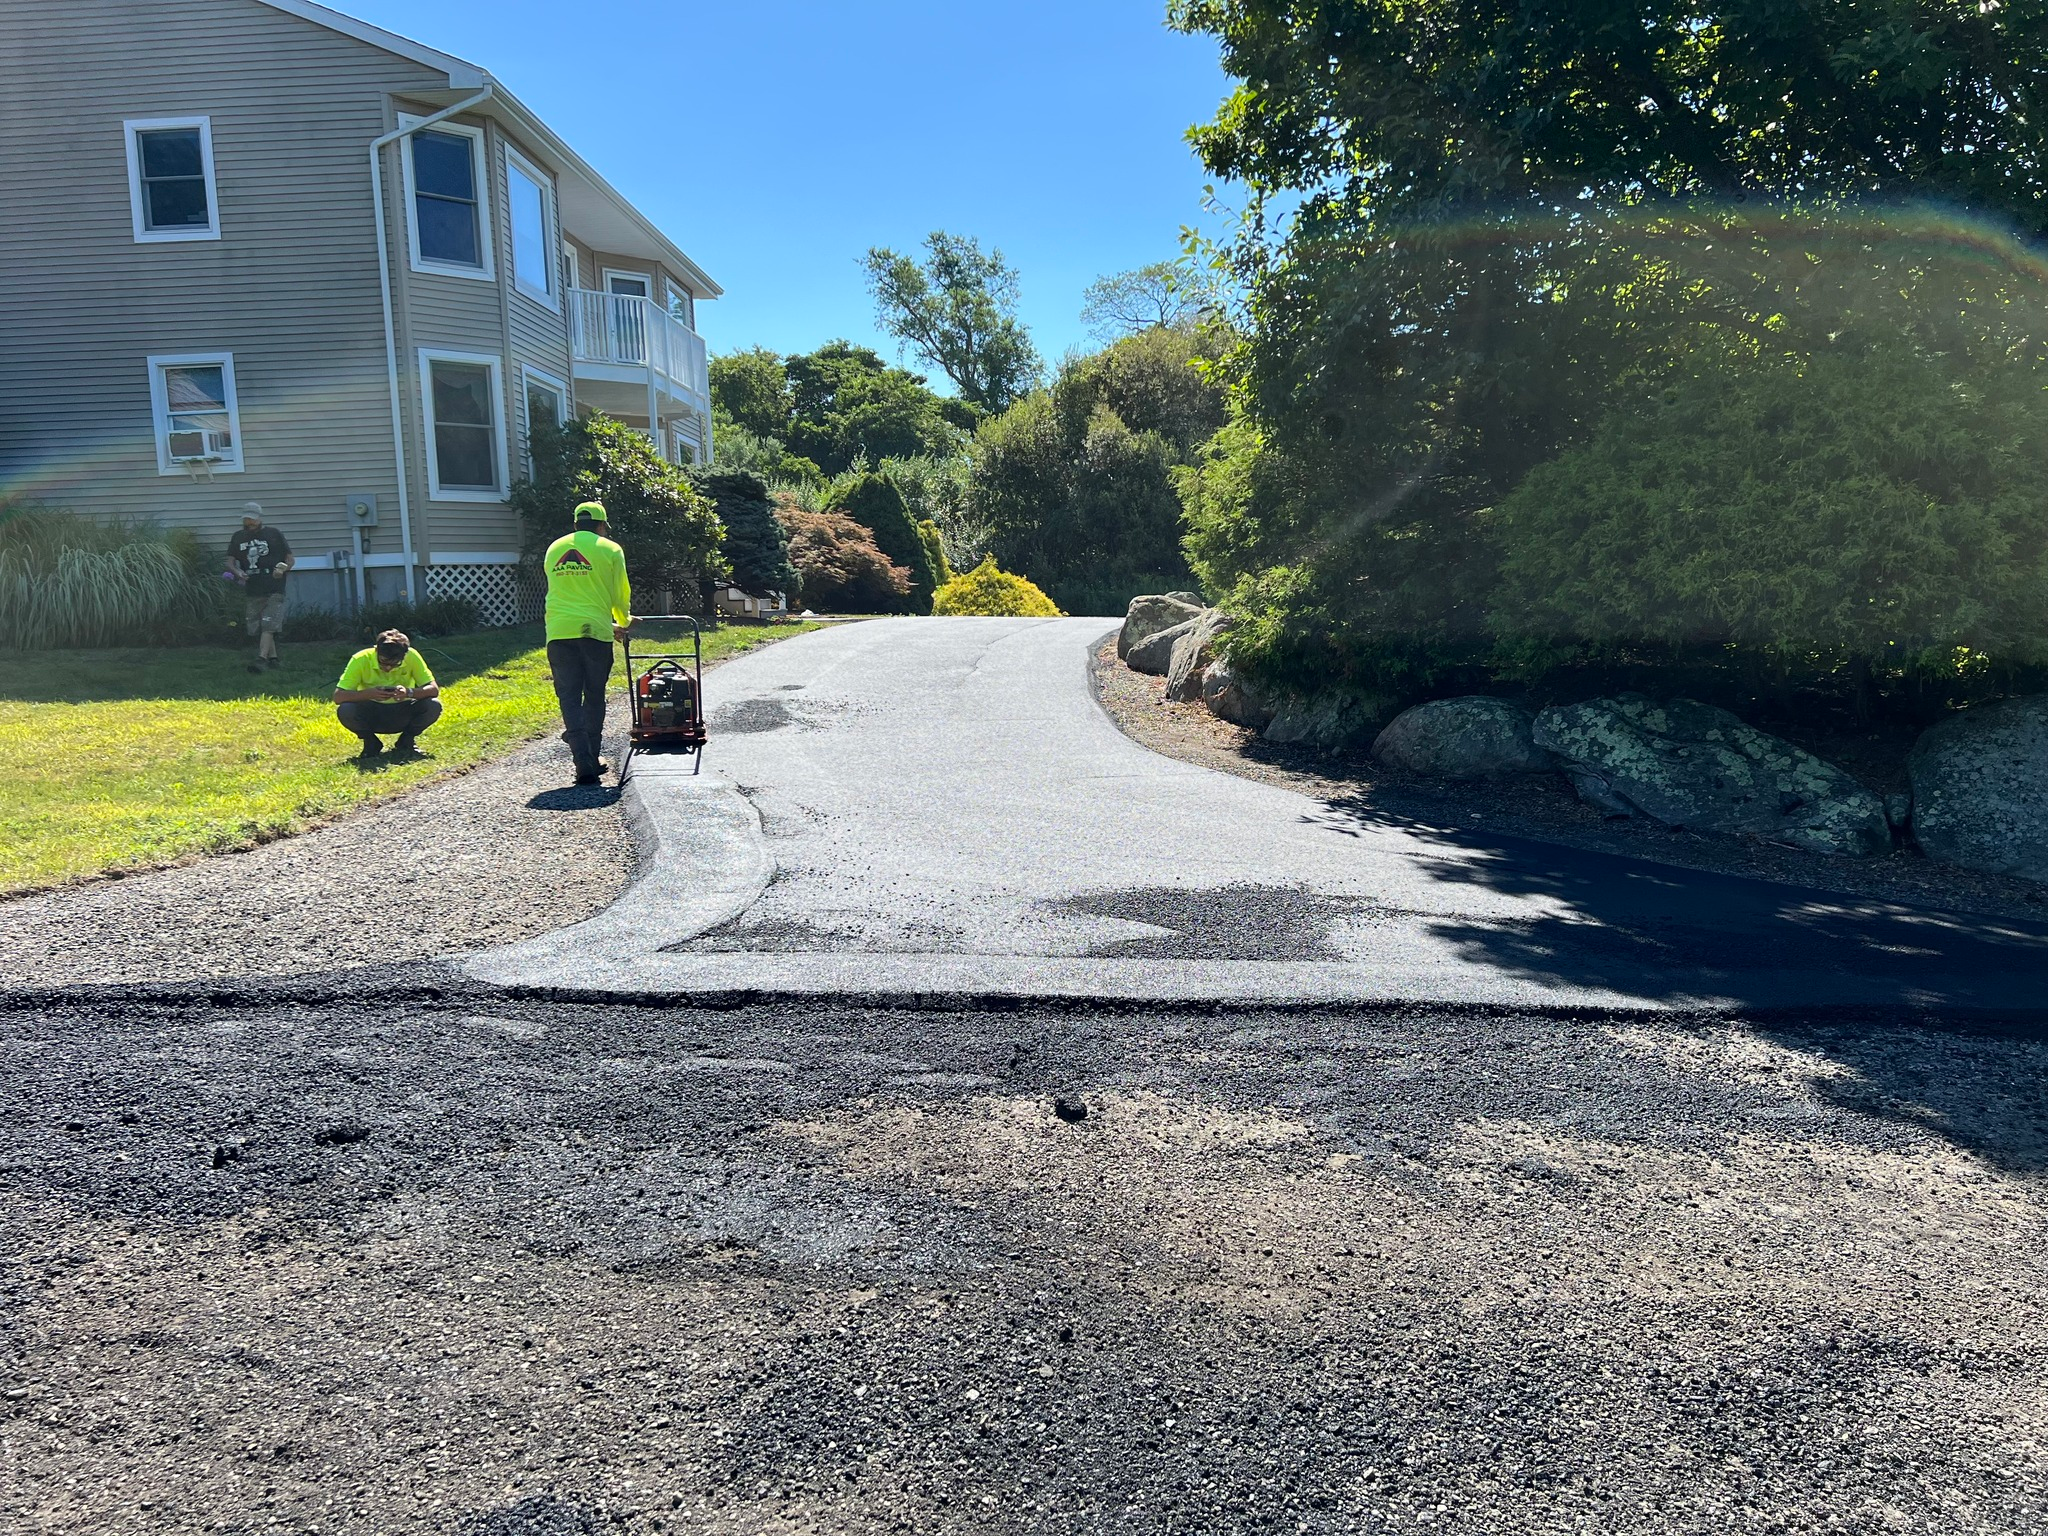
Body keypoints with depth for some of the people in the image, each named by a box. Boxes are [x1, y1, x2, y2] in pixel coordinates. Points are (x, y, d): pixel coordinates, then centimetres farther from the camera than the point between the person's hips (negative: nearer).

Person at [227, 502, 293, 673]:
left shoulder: (273, 534, 3)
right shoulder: (238, 538, 13)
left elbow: (290, 558, 5)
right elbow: (230, 561, 12)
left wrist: (282, 569, -15)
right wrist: (237, 571, -11)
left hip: (273, 590, -5)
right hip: (251, 590, 5)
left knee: (268, 625, -16)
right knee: (256, 628, 7)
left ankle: (261, 659, -22)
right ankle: (273, 657, 17)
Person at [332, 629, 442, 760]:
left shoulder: (411, 656, -19)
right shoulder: (361, 660, -21)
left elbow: (434, 689, -19)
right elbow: (338, 697, -23)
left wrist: (409, 692, -39)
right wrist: (369, 693, -40)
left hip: (402, 716, 1)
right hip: (371, 716, -1)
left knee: (433, 706, -27)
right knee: (345, 711, -31)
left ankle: (406, 741, 1)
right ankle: (371, 743, -1)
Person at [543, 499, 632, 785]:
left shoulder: (554, 549, 17)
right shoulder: (609, 549, 3)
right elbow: (621, 594, 8)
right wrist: (624, 622, 30)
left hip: (559, 633, 2)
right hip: (594, 632, -2)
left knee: (569, 698, 2)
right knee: (594, 697, 12)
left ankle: (584, 762, -9)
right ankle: (594, 759, 18)